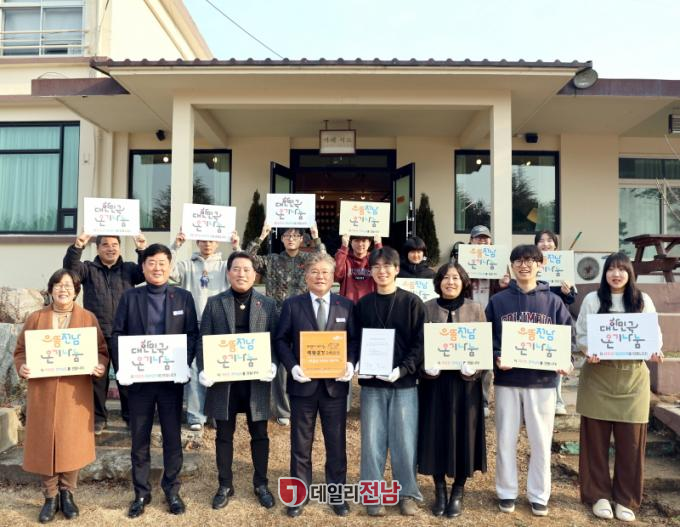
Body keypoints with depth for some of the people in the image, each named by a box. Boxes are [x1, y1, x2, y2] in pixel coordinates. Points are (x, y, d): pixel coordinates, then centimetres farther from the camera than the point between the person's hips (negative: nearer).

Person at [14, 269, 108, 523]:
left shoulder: (88, 318, 4)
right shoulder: (35, 318, 7)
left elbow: (102, 350, 2)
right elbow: (20, 350, 9)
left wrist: (100, 366, -18)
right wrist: (21, 367, -11)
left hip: (75, 392, -1)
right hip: (42, 392, 1)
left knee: (72, 442, 4)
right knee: (44, 442, 5)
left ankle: (67, 494, 22)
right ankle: (50, 497, 21)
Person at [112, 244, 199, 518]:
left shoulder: (183, 297, 3)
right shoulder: (130, 297, 5)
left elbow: (192, 334, 0)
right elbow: (118, 334, 2)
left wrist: (186, 365, -13)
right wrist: (122, 367, -10)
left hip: (171, 377, 0)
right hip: (138, 377, 1)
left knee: (172, 436, 8)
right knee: (140, 438, 10)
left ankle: (172, 490, 24)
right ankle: (141, 493, 26)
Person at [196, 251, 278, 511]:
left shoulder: (268, 304, 2)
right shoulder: (214, 303, 2)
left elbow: (276, 340, 1)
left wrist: (273, 365, -17)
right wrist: (203, 369, -14)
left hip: (257, 380, 0)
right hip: (223, 380, 0)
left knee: (259, 435, 12)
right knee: (224, 436, 13)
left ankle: (260, 485, 29)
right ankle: (225, 486, 29)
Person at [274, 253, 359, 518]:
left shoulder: (346, 305, 3)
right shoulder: (292, 305, 0)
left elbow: (354, 339, 4)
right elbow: (281, 340, -1)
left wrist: (351, 363, -13)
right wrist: (292, 366, -15)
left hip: (335, 383, 1)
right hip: (303, 383, -1)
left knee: (337, 442, 12)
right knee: (301, 443, 12)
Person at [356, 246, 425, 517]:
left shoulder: (412, 302, 0)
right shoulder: (363, 304, 6)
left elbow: (421, 342, -4)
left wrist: (402, 369, -16)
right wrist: (358, 366, -9)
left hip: (404, 382, -1)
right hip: (371, 383, 2)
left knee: (404, 441, 5)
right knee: (372, 441, 6)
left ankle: (408, 493, 23)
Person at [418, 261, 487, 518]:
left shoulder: (475, 309, 2)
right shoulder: (427, 308, 1)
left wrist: (474, 367, -16)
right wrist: (425, 365, -15)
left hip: (465, 381, 0)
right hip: (434, 380, 0)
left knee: (463, 434, 6)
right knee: (435, 434, 5)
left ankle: (458, 492, 23)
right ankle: (440, 490, 24)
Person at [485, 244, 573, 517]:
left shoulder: (553, 302, 4)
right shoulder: (498, 301, 3)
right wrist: (496, 359, -14)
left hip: (542, 380, 0)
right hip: (507, 379, 0)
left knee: (541, 439, 8)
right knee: (506, 439, 7)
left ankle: (539, 494, 24)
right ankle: (507, 492, 22)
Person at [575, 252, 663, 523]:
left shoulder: (643, 301, 7)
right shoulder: (592, 300, 3)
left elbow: (654, 335, 8)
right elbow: (581, 335, 2)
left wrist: (655, 352, -13)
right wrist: (589, 353, -18)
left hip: (633, 377, 1)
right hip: (598, 375, -1)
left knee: (631, 440, 5)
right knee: (596, 438, 4)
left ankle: (626, 499, 20)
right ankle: (599, 495, 19)